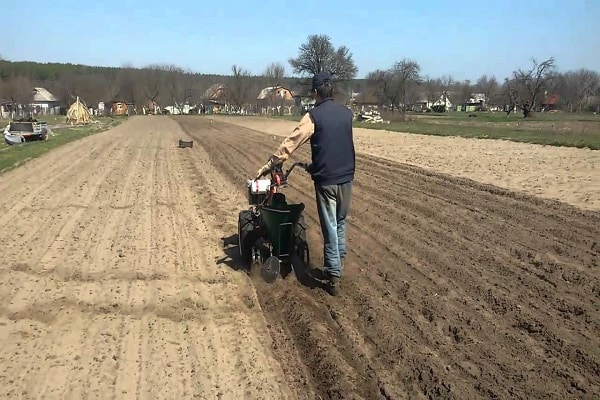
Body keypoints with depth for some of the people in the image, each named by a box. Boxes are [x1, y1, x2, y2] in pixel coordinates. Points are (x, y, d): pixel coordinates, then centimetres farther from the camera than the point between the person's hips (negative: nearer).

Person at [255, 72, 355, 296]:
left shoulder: (313, 116, -10)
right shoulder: (346, 113, 7)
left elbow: (289, 144, -11)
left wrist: (268, 166, -3)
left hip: (326, 179, -5)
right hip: (346, 177, 5)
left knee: (330, 227, 2)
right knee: (340, 223, 20)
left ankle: (334, 277, 6)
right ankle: (338, 263, 31)